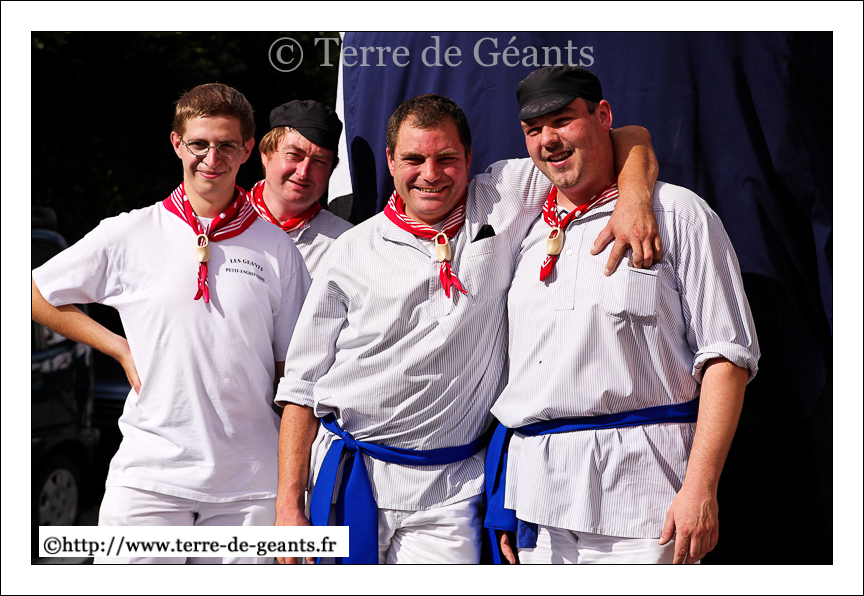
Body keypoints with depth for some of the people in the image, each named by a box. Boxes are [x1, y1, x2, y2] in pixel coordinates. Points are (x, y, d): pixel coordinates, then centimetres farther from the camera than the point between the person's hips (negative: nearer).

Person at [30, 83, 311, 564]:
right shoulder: (129, 236, 3)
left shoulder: (277, 249, 6)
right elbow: (38, 295, 14)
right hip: (150, 476, -1)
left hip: (249, 487, 1)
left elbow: (292, 374, 7)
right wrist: (120, 349, 4)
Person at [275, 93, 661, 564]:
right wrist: (289, 504, -3)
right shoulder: (353, 251, 3)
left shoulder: (502, 201, 3)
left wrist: (635, 201, -17)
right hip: (346, 473, 1)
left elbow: (622, 141, 5)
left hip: (445, 489, 0)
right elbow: (302, 384, 4)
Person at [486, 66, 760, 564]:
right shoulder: (528, 232, 18)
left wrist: (701, 487, -15)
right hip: (537, 489, 5)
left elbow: (727, 355, -5)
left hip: (639, 486, -5)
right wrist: (505, 506, 14)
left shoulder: (676, 213, 1)